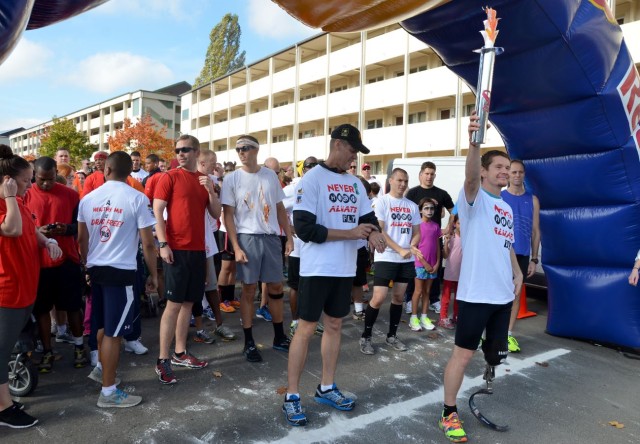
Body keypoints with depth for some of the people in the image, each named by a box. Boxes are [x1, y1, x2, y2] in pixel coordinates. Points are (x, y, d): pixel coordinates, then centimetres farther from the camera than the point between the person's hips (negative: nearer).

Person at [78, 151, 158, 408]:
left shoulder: (88, 198, 5)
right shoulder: (137, 198, -11)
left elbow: (82, 238, 14)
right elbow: (147, 243, -11)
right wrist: (153, 274, 0)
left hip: (95, 269, 6)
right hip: (121, 271, -6)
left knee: (104, 325, 24)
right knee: (114, 332, 1)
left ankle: (102, 367, 41)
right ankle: (108, 392, 10)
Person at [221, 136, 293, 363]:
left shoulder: (271, 176, 7)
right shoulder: (232, 178, -1)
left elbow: (280, 209, 11)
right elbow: (228, 215, -4)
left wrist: (289, 238, 5)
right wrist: (236, 247, -11)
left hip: (272, 237, 3)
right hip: (247, 238, -3)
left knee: (276, 288, 9)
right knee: (248, 289, 3)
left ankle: (279, 337, 24)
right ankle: (249, 342, 15)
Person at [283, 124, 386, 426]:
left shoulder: (355, 183, 12)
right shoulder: (312, 179, -10)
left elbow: (368, 217, 15)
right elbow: (304, 228, -18)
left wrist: (373, 233, -10)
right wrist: (350, 233, -17)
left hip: (345, 269, 7)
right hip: (317, 268, -7)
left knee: (334, 326, 14)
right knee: (306, 329, 0)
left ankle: (326, 388, 29)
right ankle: (291, 397, 12)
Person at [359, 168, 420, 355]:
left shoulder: (412, 206, 11)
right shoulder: (382, 201, -5)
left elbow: (416, 232, 14)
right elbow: (379, 231, -12)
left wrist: (411, 247, -8)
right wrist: (400, 250, -17)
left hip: (406, 260, 5)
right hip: (386, 258, -5)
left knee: (398, 297, 11)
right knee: (378, 298, -8)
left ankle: (392, 336, 25)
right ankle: (365, 337, 7)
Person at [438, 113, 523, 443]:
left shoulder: (506, 207, 15)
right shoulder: (474, 198, -9)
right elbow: (470, 177, -32)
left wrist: (517, 273, 14)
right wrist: (474, 143, -49)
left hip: (504, 293, 8)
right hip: (476, 293, -7)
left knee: (496, 351, 18)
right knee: (463, 354, -2)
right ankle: (449, 413, 12)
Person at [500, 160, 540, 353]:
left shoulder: (532, 200, 6)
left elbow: (535, 231, 7)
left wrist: (534, 259, 3)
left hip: (522, 255, 3)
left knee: (516, 294, 8)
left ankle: (508, 334, 17)